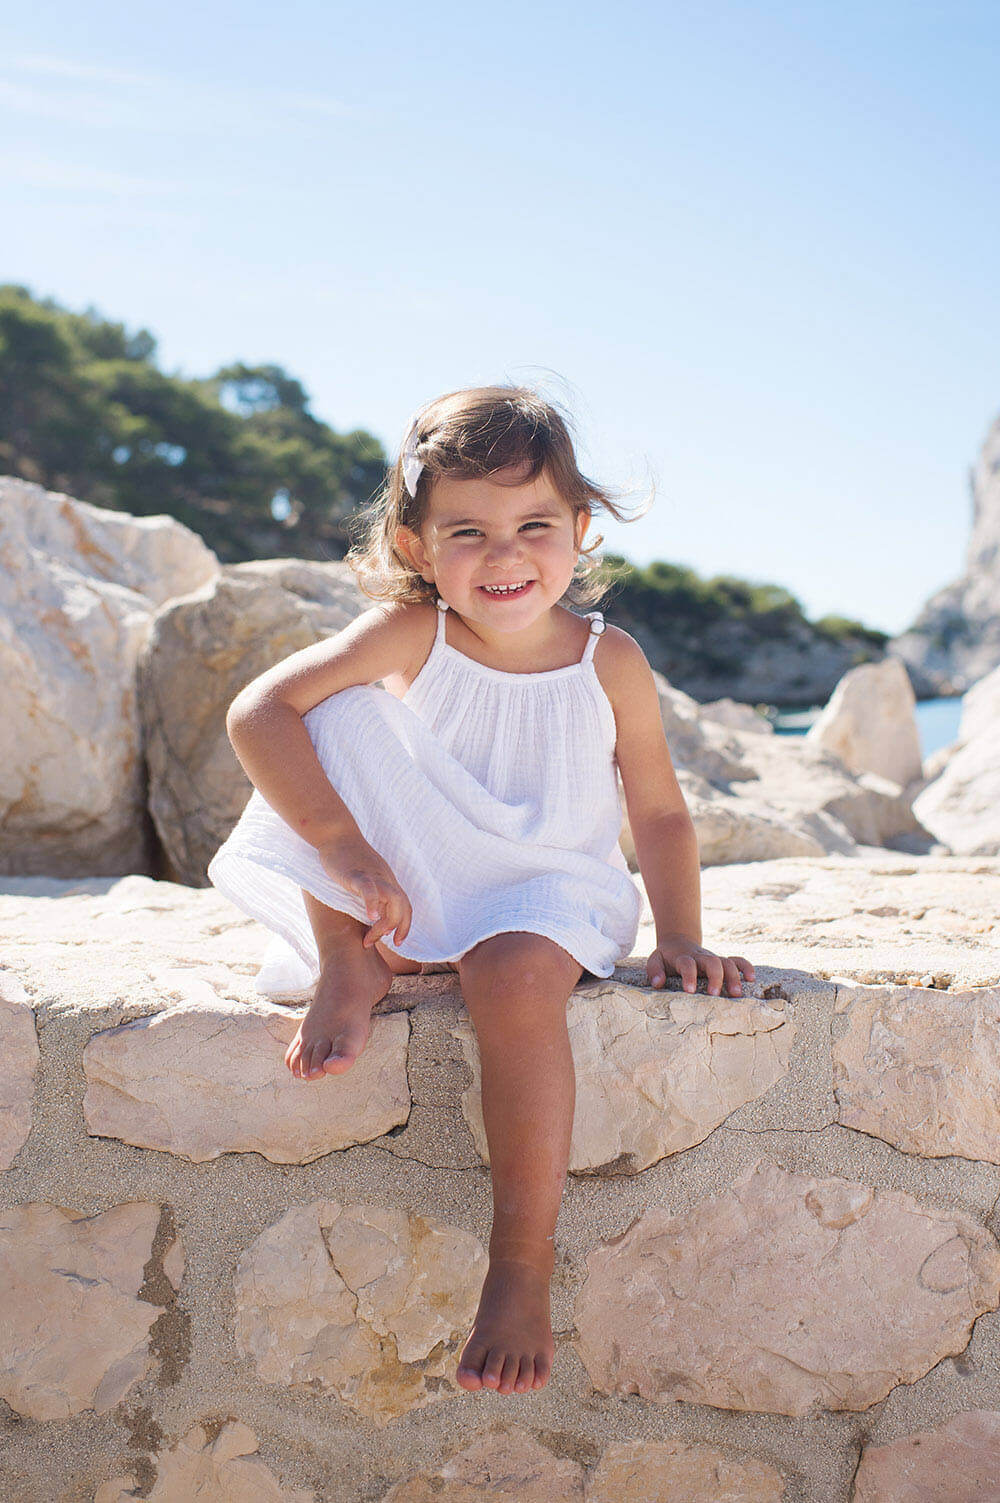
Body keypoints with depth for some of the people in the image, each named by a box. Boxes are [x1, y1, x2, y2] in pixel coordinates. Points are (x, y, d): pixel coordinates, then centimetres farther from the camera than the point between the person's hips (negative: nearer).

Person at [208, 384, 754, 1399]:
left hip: (549, 891, -1)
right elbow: (257, 712, -22)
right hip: (407, 893, 1)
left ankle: (522, 1261, -24)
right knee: (348, 710, -18)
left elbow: (659, 812, 3)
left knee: (514, 975, -37)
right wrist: (350, 853, -33)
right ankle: (349, 971, -14)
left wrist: (680, 938, -10)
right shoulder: (407, 636, -10)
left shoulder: (610, 662, -5)